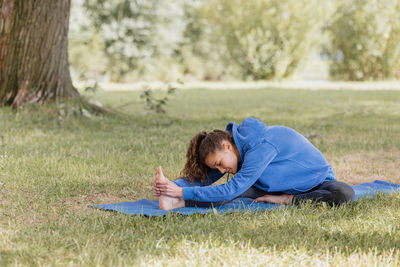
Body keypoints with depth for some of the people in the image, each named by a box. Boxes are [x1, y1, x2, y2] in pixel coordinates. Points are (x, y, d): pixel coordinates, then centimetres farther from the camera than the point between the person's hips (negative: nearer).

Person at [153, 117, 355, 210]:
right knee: (242, 188, -24)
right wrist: (173, 186, -25)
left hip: (318, 179, -5)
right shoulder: (232, 149, -9)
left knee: (344, 194, -39)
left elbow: (230, 190, -38)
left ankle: (287, 199, -27)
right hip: (281, 185, 6)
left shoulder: (260, 146, -35)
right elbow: (203, 179, -6)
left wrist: (183, 191, -39)